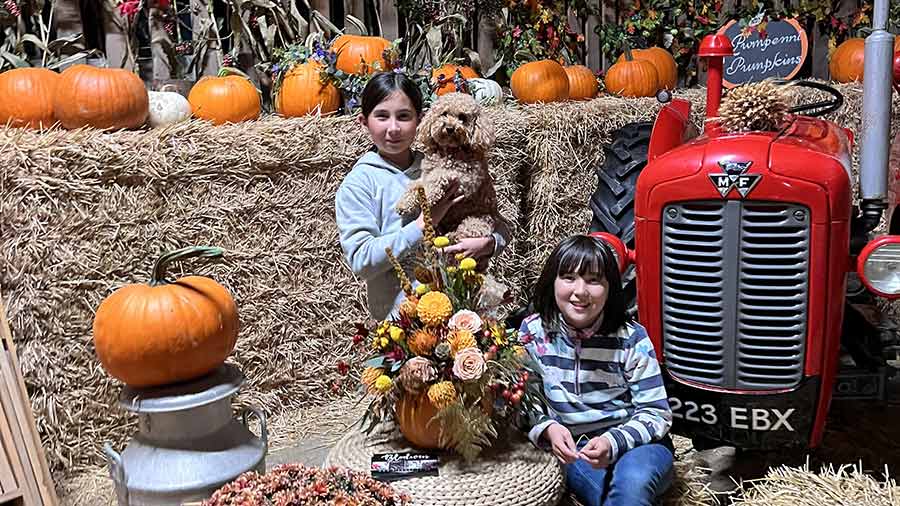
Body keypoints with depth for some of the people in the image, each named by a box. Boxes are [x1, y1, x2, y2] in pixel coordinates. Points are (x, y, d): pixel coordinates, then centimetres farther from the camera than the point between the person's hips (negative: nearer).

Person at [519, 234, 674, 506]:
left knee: (633, 481, -34)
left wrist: (612, 442, -24)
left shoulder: (631, 340, -8)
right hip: (571, 448, 0)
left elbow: (656, 414, -6)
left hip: (636, 444, 0)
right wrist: (547, 428, -22)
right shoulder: (532, 332, -5)